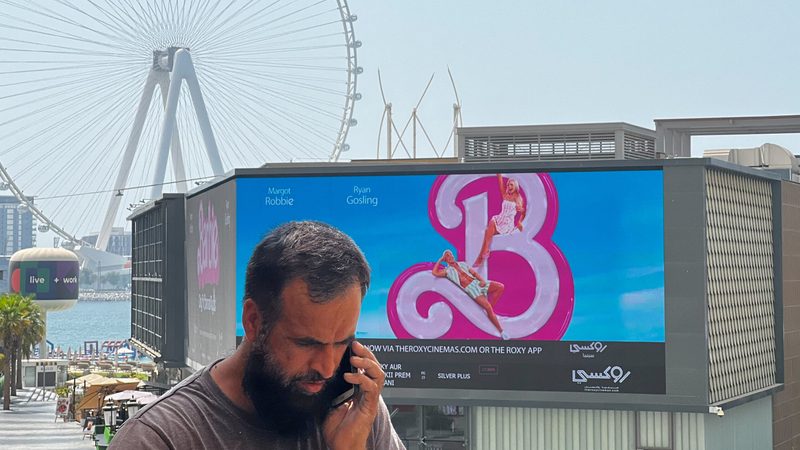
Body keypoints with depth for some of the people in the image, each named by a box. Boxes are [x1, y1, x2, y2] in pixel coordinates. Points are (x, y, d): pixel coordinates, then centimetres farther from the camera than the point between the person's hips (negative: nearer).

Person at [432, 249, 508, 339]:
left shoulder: (462, 264, 21)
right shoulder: (447, 270, 9)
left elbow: (474, 273, 16)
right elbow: (434, 273, -6)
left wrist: (483, 280, -3)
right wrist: (440, 260, 6)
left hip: (477, 283, 5)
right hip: (470, 288, -5)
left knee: (500, 286, -13)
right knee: (488, 307, -23)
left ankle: (489, 309, -2)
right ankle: (501, 331, -16)